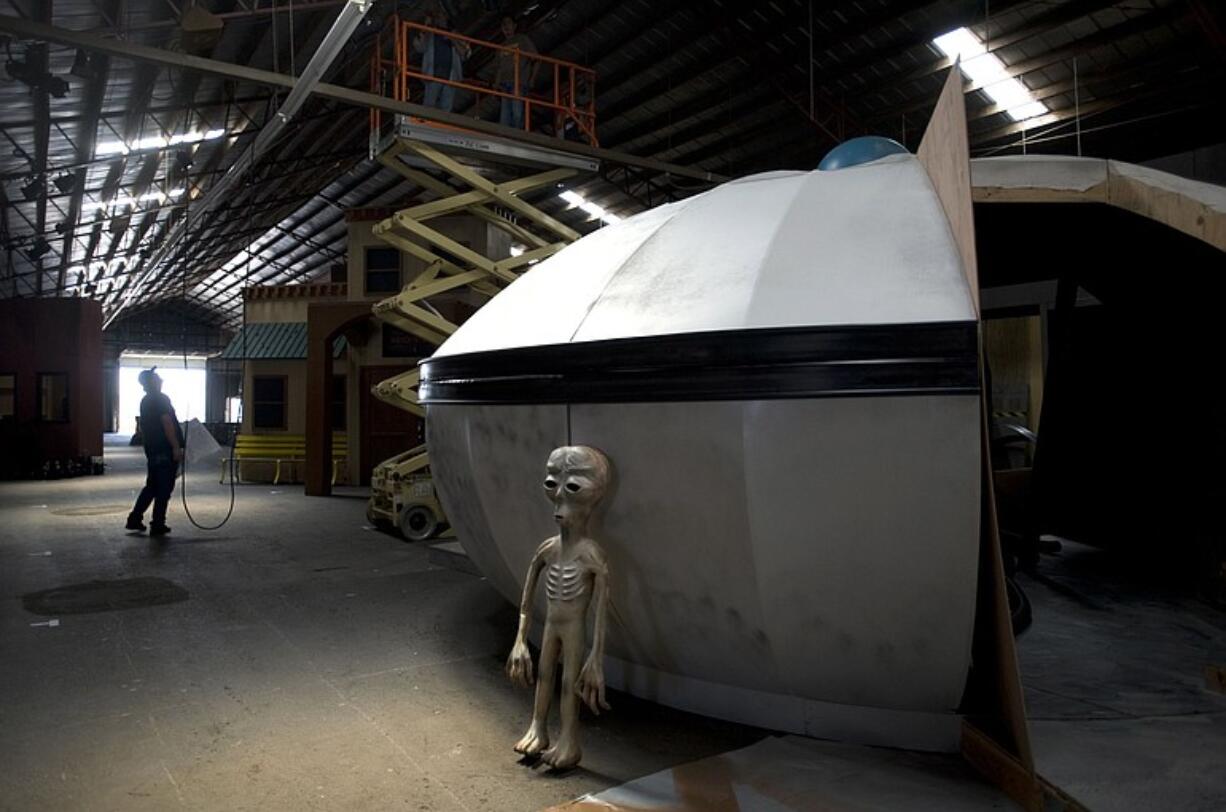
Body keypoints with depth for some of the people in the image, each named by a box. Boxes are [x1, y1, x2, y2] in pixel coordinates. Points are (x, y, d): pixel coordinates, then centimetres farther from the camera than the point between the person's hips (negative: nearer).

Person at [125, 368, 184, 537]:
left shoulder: (144, 401, 16)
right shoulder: (161, 399, -12)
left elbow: (143, 428, 23)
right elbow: (167, 424, -20)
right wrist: (177, 447, -21)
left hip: (152, 450, 9)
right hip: (166, 450, -9)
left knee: (151, 486, 18)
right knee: (165, 488, -2)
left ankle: (135, 518, 18)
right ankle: (157, 525, 1)